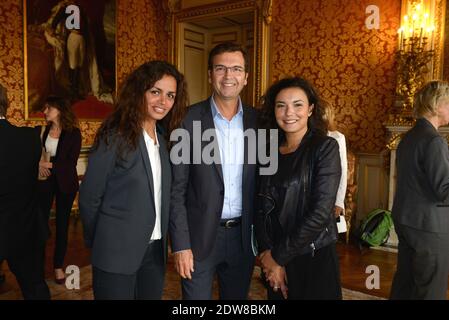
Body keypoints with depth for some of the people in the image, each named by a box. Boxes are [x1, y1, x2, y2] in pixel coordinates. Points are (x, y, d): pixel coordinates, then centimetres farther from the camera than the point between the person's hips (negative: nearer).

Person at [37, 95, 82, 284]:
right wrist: (39, 164, -15)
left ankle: (58, 266, 21)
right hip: (44, 182, 1)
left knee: (62, 224, 8)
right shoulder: (40, 131, 2)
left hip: (65, 183, -1)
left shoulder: (73, 133, -5)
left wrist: (49, 165, -17)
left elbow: (71, 163, -10)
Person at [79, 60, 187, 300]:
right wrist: (97, 243, 1)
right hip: (117, 252, -5)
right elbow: (89, 197, -8)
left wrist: (163, 239, 6)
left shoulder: (164, 138, 5)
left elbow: (162, 197, 9)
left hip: (155, 250, 6)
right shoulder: (114, 136, -13)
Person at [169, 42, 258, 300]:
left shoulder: (257, 121, 1)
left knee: (238, 298, 18)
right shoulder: (190, 119, -9)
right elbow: (176, 188, -8)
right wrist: (181, 245, -11)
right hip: (199, 236, -3)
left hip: (243, 236, 3)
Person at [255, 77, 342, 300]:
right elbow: (261, 208, 1)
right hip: (275, 260, 4)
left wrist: (279, 256, -14)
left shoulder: (325, 147, -10)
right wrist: (268, 253, -12)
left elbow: (321, 212, -17)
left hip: (314, 259, -4)